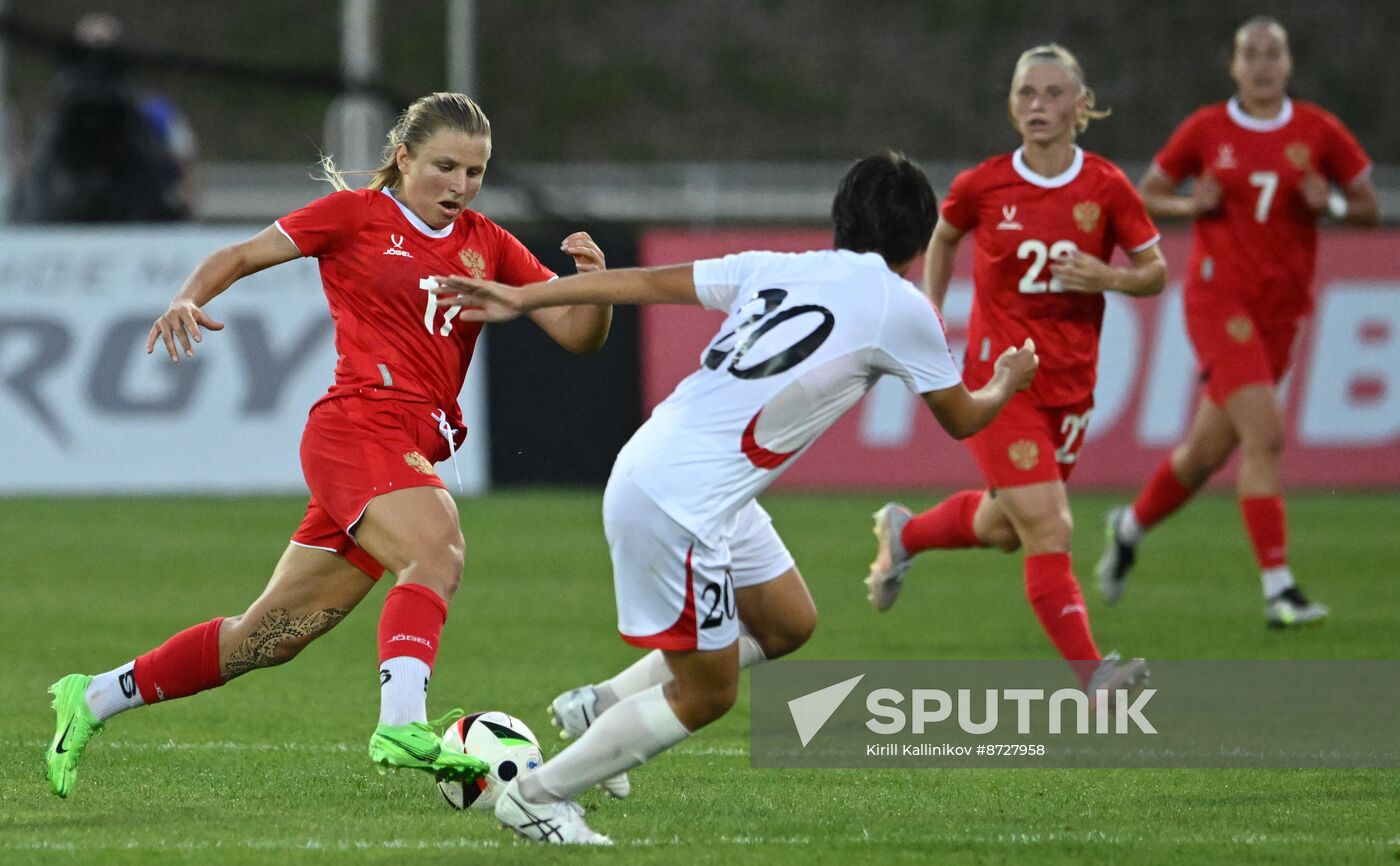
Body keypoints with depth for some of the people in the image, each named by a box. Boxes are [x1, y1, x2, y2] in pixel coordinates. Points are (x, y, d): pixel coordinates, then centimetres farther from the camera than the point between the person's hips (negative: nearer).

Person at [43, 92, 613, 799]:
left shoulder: (487, 247, 16)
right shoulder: (357, 215, 4)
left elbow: (577, 335, 12)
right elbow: (242, 256, 9)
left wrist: (596, 286, -9)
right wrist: (189, 298, -10)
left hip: (417, 452, 6)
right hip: (359, 427, -6)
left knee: (271, 639, 10)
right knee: (437, 554, -34)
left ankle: (92, 699, 23)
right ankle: (402, 724, -48)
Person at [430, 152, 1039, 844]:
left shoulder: (774, 269, 9)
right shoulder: (900, 308, -7)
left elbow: (646, 282, 8)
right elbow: (961, 419, 8)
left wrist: (520, 297, 12)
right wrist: (1008, 383, 30)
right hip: (680, 506, -8)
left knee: (787, 625, 21)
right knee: (705, 695, 5)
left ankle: (604, 707, 25)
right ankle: (536, 796, 12)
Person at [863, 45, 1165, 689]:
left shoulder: (1106, 187, -4)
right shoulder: (983, 186, -6)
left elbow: (1155, 271, 3)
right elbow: (942, 239, 15)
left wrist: (1110, 278, -17)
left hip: (1071, 382, 4)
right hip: (1000, 376, -4)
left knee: (1002, 528, 17)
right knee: (1048, 529, -15)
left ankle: (903, 532, 47)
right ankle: (1090, 673, -16)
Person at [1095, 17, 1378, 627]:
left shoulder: (1318, 131, 3)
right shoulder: (1206, 130, -1)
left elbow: (1368, 207, 9)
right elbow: (1147, 194, 10)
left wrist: (1331, 203, -12)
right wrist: (1191, 205, -10)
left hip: (1281, 308, 4)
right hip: (1218, 296, -3)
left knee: (1208, 450, 10)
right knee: (1264, 433, -20)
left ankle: (1129, 527, 39)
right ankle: (1278, 589, -20)